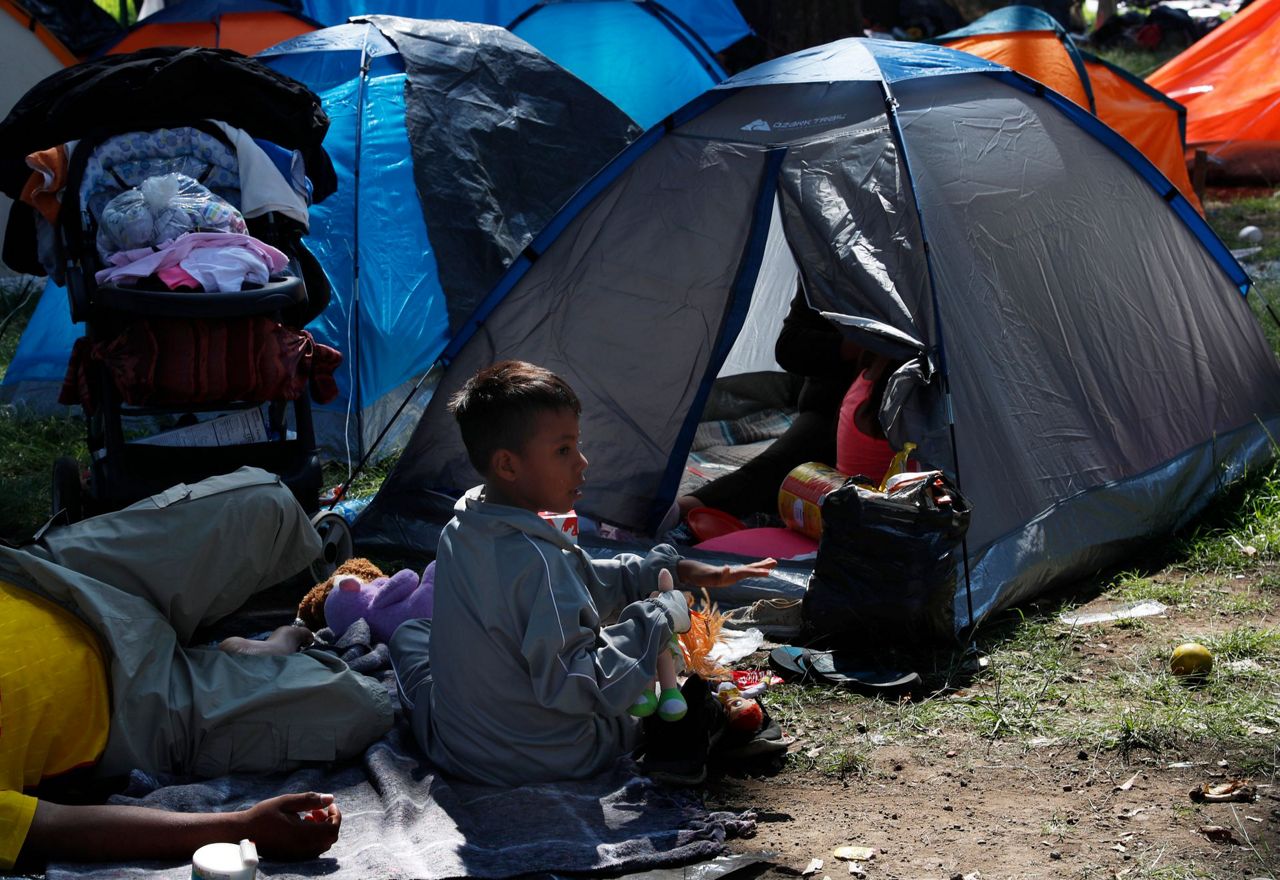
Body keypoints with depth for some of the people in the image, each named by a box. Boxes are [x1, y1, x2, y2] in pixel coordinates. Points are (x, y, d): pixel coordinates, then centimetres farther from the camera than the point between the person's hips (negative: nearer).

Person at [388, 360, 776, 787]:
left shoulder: (459, 531, -3)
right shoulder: (540, 560, -30)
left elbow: (583, 582, 8)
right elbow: (576, 688, -31)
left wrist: (675, 568, 6)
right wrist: (659, 618, -22)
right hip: (553, 763, -6)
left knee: (409, 633, 33)